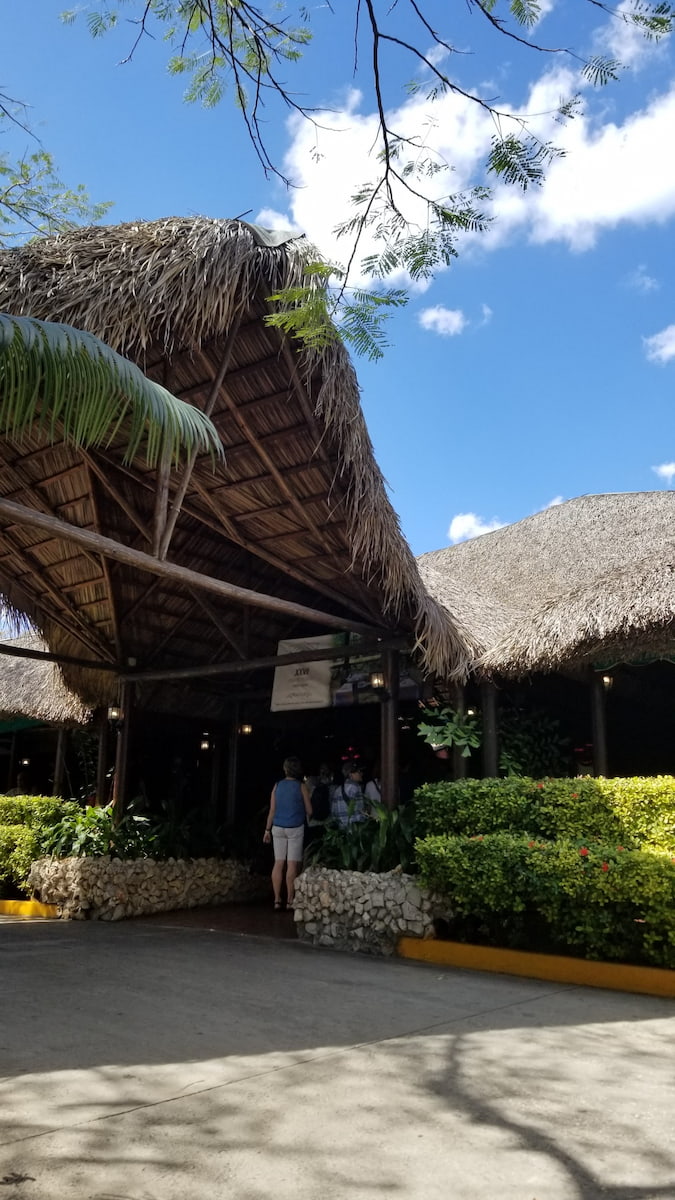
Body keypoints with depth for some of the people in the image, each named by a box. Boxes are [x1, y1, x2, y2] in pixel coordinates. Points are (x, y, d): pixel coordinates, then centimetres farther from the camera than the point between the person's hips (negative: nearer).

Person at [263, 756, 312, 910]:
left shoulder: (277, 786, 3)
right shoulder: (301, 786, -5)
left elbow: (272, 810, 5)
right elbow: (309, 811, -2)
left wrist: (267, 829, 12)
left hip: (278, 828, 3)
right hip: (295, 828, -3)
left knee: (278, 863, 7)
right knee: (292, 864, 0)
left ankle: (277, 900, 8)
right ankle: (290, 900, 1)